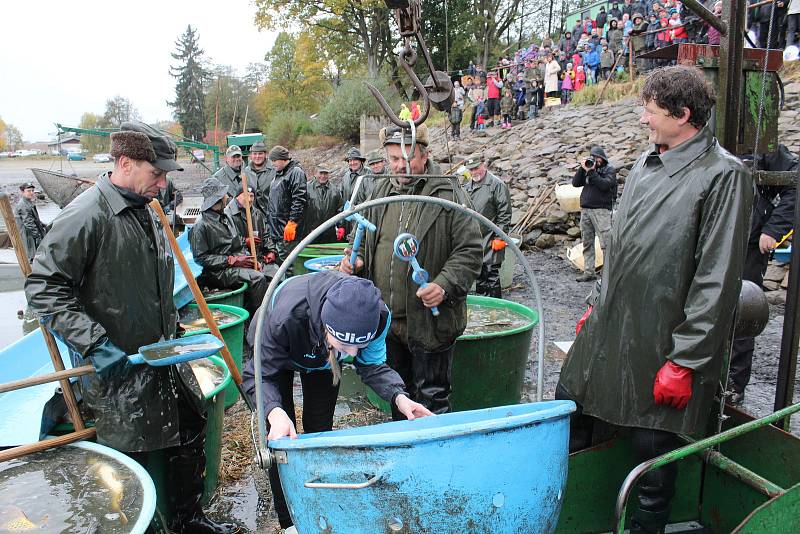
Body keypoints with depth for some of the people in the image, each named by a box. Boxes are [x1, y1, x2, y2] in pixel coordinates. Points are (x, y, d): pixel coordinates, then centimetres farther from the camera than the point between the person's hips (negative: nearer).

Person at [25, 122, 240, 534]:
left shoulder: (147, 211, 8)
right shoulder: (85, 216, -18)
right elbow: (43, 289, -18)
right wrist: (94, 343, -24)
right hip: (116, 367, -8)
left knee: (190, 432, 16)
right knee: (129, 460, 2)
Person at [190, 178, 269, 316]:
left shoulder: (226, 217, 18)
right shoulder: (200, 226, -11)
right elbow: (200, 258, -14)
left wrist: (248, 257, 4)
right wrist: (233, 260, -17)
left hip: (241, 262, 8)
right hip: (219, 271, -8)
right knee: (257, 278, -28)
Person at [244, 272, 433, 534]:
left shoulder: (377, 316, -37)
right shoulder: (285, 317, -48)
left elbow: (372, 366, -21)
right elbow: (259, 375, -36)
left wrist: (398, 396, -40)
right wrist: (274, 412, -56)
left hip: (322, 356, 3)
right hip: (276, 350, -2)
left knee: (320, 427, 7)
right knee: (281, 437, -5)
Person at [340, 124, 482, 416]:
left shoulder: (449, 195, -10)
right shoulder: (380, 193, 9)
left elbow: (470, 251, -11)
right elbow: (365, 240, 21)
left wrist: (445, 285, -25)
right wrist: (355, 260, 0)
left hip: (430, 322, -6)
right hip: (386, 320, 6)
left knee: (431, 397, 7)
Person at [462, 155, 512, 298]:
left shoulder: (497, 185, -8)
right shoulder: (467, 187, 14)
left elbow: (504, 214, -12)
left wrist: (500, 237, -16)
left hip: (490, 242, -7)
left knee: (491, 275, -3)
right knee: (478, 275, 16)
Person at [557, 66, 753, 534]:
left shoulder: (724, 174, -14)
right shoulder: (646, 164, 10)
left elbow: (716, 280, -17)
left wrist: (685, 361, -17)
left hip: (662, 342, -7)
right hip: (610, 327, 8)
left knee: (653, 444, 6)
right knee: (570, 408, 16)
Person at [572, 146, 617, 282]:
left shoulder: (610, 170, 5)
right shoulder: (588, 168, 18)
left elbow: (604, 185, -13)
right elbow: (575, 183, 7)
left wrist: (591, 172, -13)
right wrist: (582, 168, -2)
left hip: (601, 210, -5)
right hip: (585, 209, 5)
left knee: (605, 243, -10)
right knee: (587, 243, 4)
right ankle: (589, 272, 8)